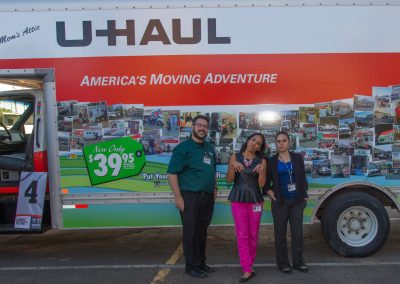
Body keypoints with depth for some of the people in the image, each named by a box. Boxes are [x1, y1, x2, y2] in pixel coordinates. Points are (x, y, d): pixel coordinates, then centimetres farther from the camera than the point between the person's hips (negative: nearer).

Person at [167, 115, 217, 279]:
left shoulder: (209, 148, 13)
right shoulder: (183, 147, -8)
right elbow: (172, 173, -13)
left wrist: (214, 188, 15)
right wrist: (178, 197, -17)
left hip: (207, 197, 6)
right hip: (190, 196, -6)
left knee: (202, 232, 15)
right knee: (191, 232, 3)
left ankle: (201, 263, 29)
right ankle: (192, 266, 17)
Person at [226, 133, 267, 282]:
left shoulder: (261, 161, 2)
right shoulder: (235, 157, 1)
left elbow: (261, 184, -5)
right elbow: (229, 179, -5)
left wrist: (262, 170, -22)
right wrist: (233, 165, -22)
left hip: (255, 199, 1)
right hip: (238, 199, -1)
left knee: (253, 235, 6)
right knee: (242, 235, -4)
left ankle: (248, 265, 24)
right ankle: (247, 270, 1)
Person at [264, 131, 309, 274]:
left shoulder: (298, 158, 5)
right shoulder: (271, 161, 0)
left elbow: (303, 178, 8)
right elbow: (266, 183, 3)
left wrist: (304, 196, 3)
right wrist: (273, 196, -8)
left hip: (297, 201, 2)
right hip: (280, 202, -1)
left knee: (297, 231, 6)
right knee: (280, 233, 5)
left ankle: (298, 262, 19)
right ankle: (283, 263, 16)